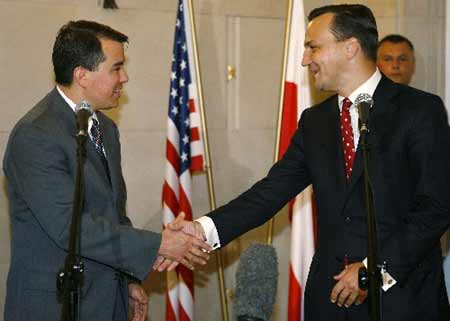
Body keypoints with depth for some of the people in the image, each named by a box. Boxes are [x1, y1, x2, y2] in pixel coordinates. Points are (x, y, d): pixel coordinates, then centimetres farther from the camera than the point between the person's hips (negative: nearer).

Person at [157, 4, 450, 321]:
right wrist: (206, 229, -10)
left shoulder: (421, 109, -6)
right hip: (331, 293, 4)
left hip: (401, 294, -4)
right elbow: (275, 188, 3)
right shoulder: (314, 121, 10)